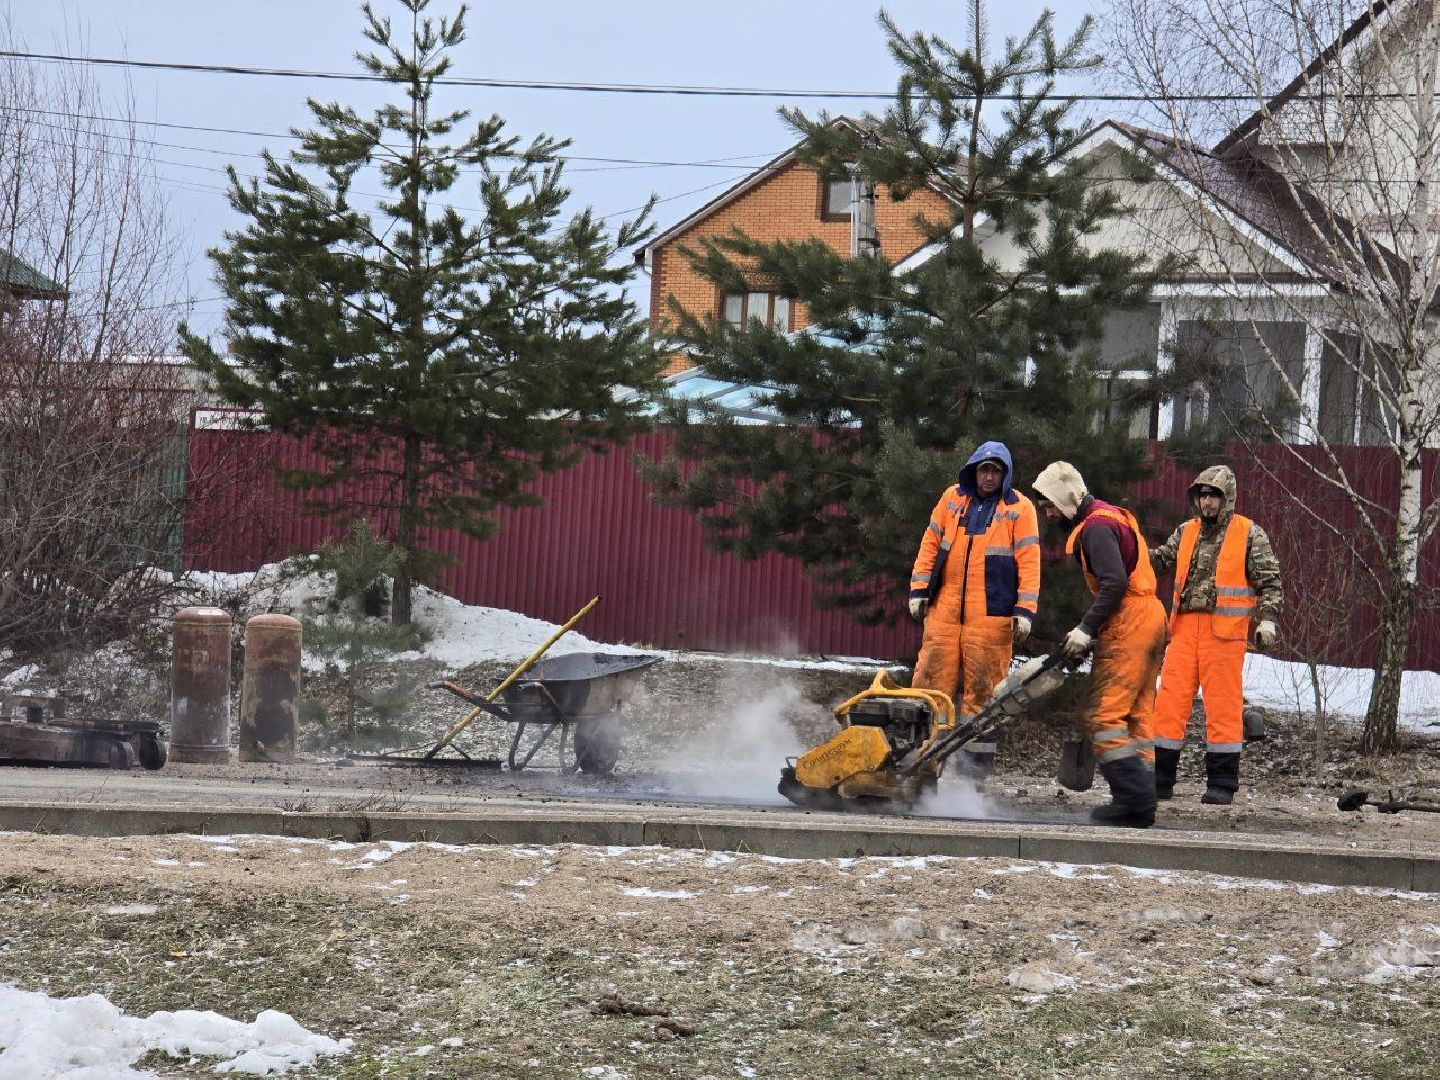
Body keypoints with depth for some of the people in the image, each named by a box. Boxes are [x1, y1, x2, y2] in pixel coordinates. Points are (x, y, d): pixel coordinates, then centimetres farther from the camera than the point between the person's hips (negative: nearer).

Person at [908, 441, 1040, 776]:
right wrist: (919, 590, 9)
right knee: (932, 683, 0)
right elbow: (930, 545, 15)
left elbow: (1028, 563, -2)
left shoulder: (1020, 509, 2)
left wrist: (1025, 610, -9)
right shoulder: (953, 499, 12)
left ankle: (977, 766, 3)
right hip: (945, 608, 3)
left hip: (991, 615, -3)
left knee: (982, 689, -2)